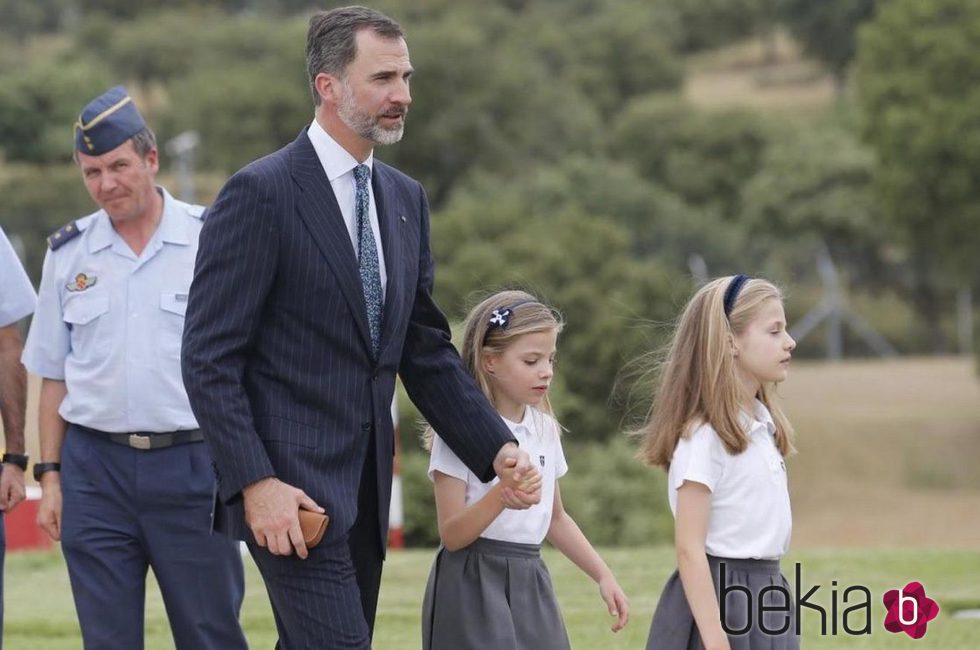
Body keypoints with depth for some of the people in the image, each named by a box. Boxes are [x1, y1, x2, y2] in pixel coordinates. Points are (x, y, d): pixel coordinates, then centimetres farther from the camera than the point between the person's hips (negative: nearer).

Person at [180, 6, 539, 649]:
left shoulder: (406, 199, 14)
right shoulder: (260, 194, -10)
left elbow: (426, 350, 19)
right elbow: (210, 359, -12)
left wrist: (497, 448, 6)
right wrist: (255, 483, -20)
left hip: (364, 491, 8)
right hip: (290, 488, -7)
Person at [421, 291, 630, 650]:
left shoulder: (543, 427, 11)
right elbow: (452, 535, -13)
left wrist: (604, 576, 15)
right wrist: (502, 494, -28)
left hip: (529, 589, 7)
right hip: (475, 588, -7)